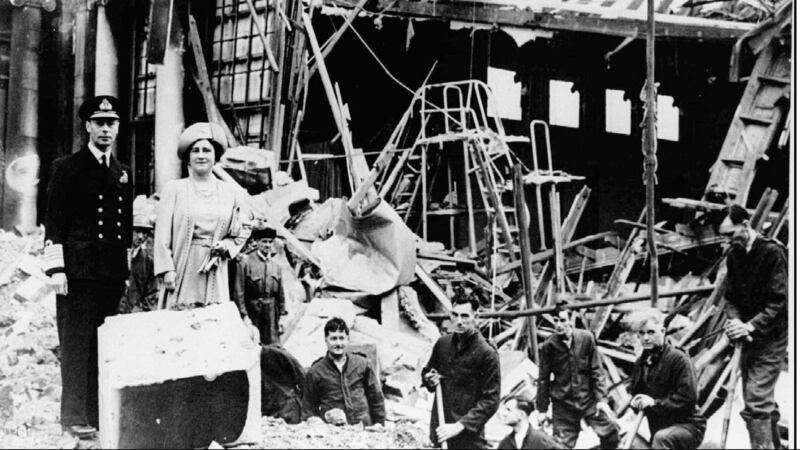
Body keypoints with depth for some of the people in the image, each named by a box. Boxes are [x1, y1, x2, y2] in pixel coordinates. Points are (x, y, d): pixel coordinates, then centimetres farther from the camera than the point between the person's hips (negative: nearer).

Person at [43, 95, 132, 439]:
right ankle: (75, 416, 3)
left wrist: (126, 269, 16)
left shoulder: (123, 173, 16)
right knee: (77, 344, -3)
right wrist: (56, 269, -12)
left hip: (112, 274, 5)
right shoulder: (67, 168, -1)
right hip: (78, 270, -5)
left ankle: (100, 412, 14)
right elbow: (54, 222, -6)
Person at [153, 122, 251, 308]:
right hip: (182, 271, -2)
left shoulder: (231, 192, 11)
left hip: (215, 275, 2)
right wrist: (166, 270, -7)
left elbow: (244, 230, 18)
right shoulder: (174, 189, 4)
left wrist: (227, 245, -2)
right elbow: (163, 235, 1)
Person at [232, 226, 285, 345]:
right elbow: (239, 291, -7)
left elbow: (280, 293, 14)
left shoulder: (275, 266, 10)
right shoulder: (245, 263, -4)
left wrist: (282, 315, 9)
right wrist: (244, 315, -11)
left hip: (271, 311, 4)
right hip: (252, 310, -4)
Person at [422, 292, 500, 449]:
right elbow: (427, 371, 23)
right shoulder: (443, 343, 5)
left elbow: (491, 400, -12)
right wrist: (428, 380, -1)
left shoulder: (487, 354, -10)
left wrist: (460, 425, -18)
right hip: (439, 430, 4)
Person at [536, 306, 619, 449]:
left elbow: (596, 371, -1)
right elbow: (544, 379, 1)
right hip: (563, 402, 0)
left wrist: (601, 399, -6)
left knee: (611, 430, -12)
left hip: (588, 398, 0)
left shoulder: (586, 338, -6)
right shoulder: (549, 346, -7)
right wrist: (542, 409, 4)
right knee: (563, 445, 2)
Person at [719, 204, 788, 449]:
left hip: (771, 336, -7)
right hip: (750, 337, 8)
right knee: (763, 399, 17)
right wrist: (735, 320, -10)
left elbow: (779, 300, -19)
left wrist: (751, 326, -25)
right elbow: (730, 297, 9)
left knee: (756, 402, -14)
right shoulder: (734, 254, 7)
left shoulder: (772, 252, -15)